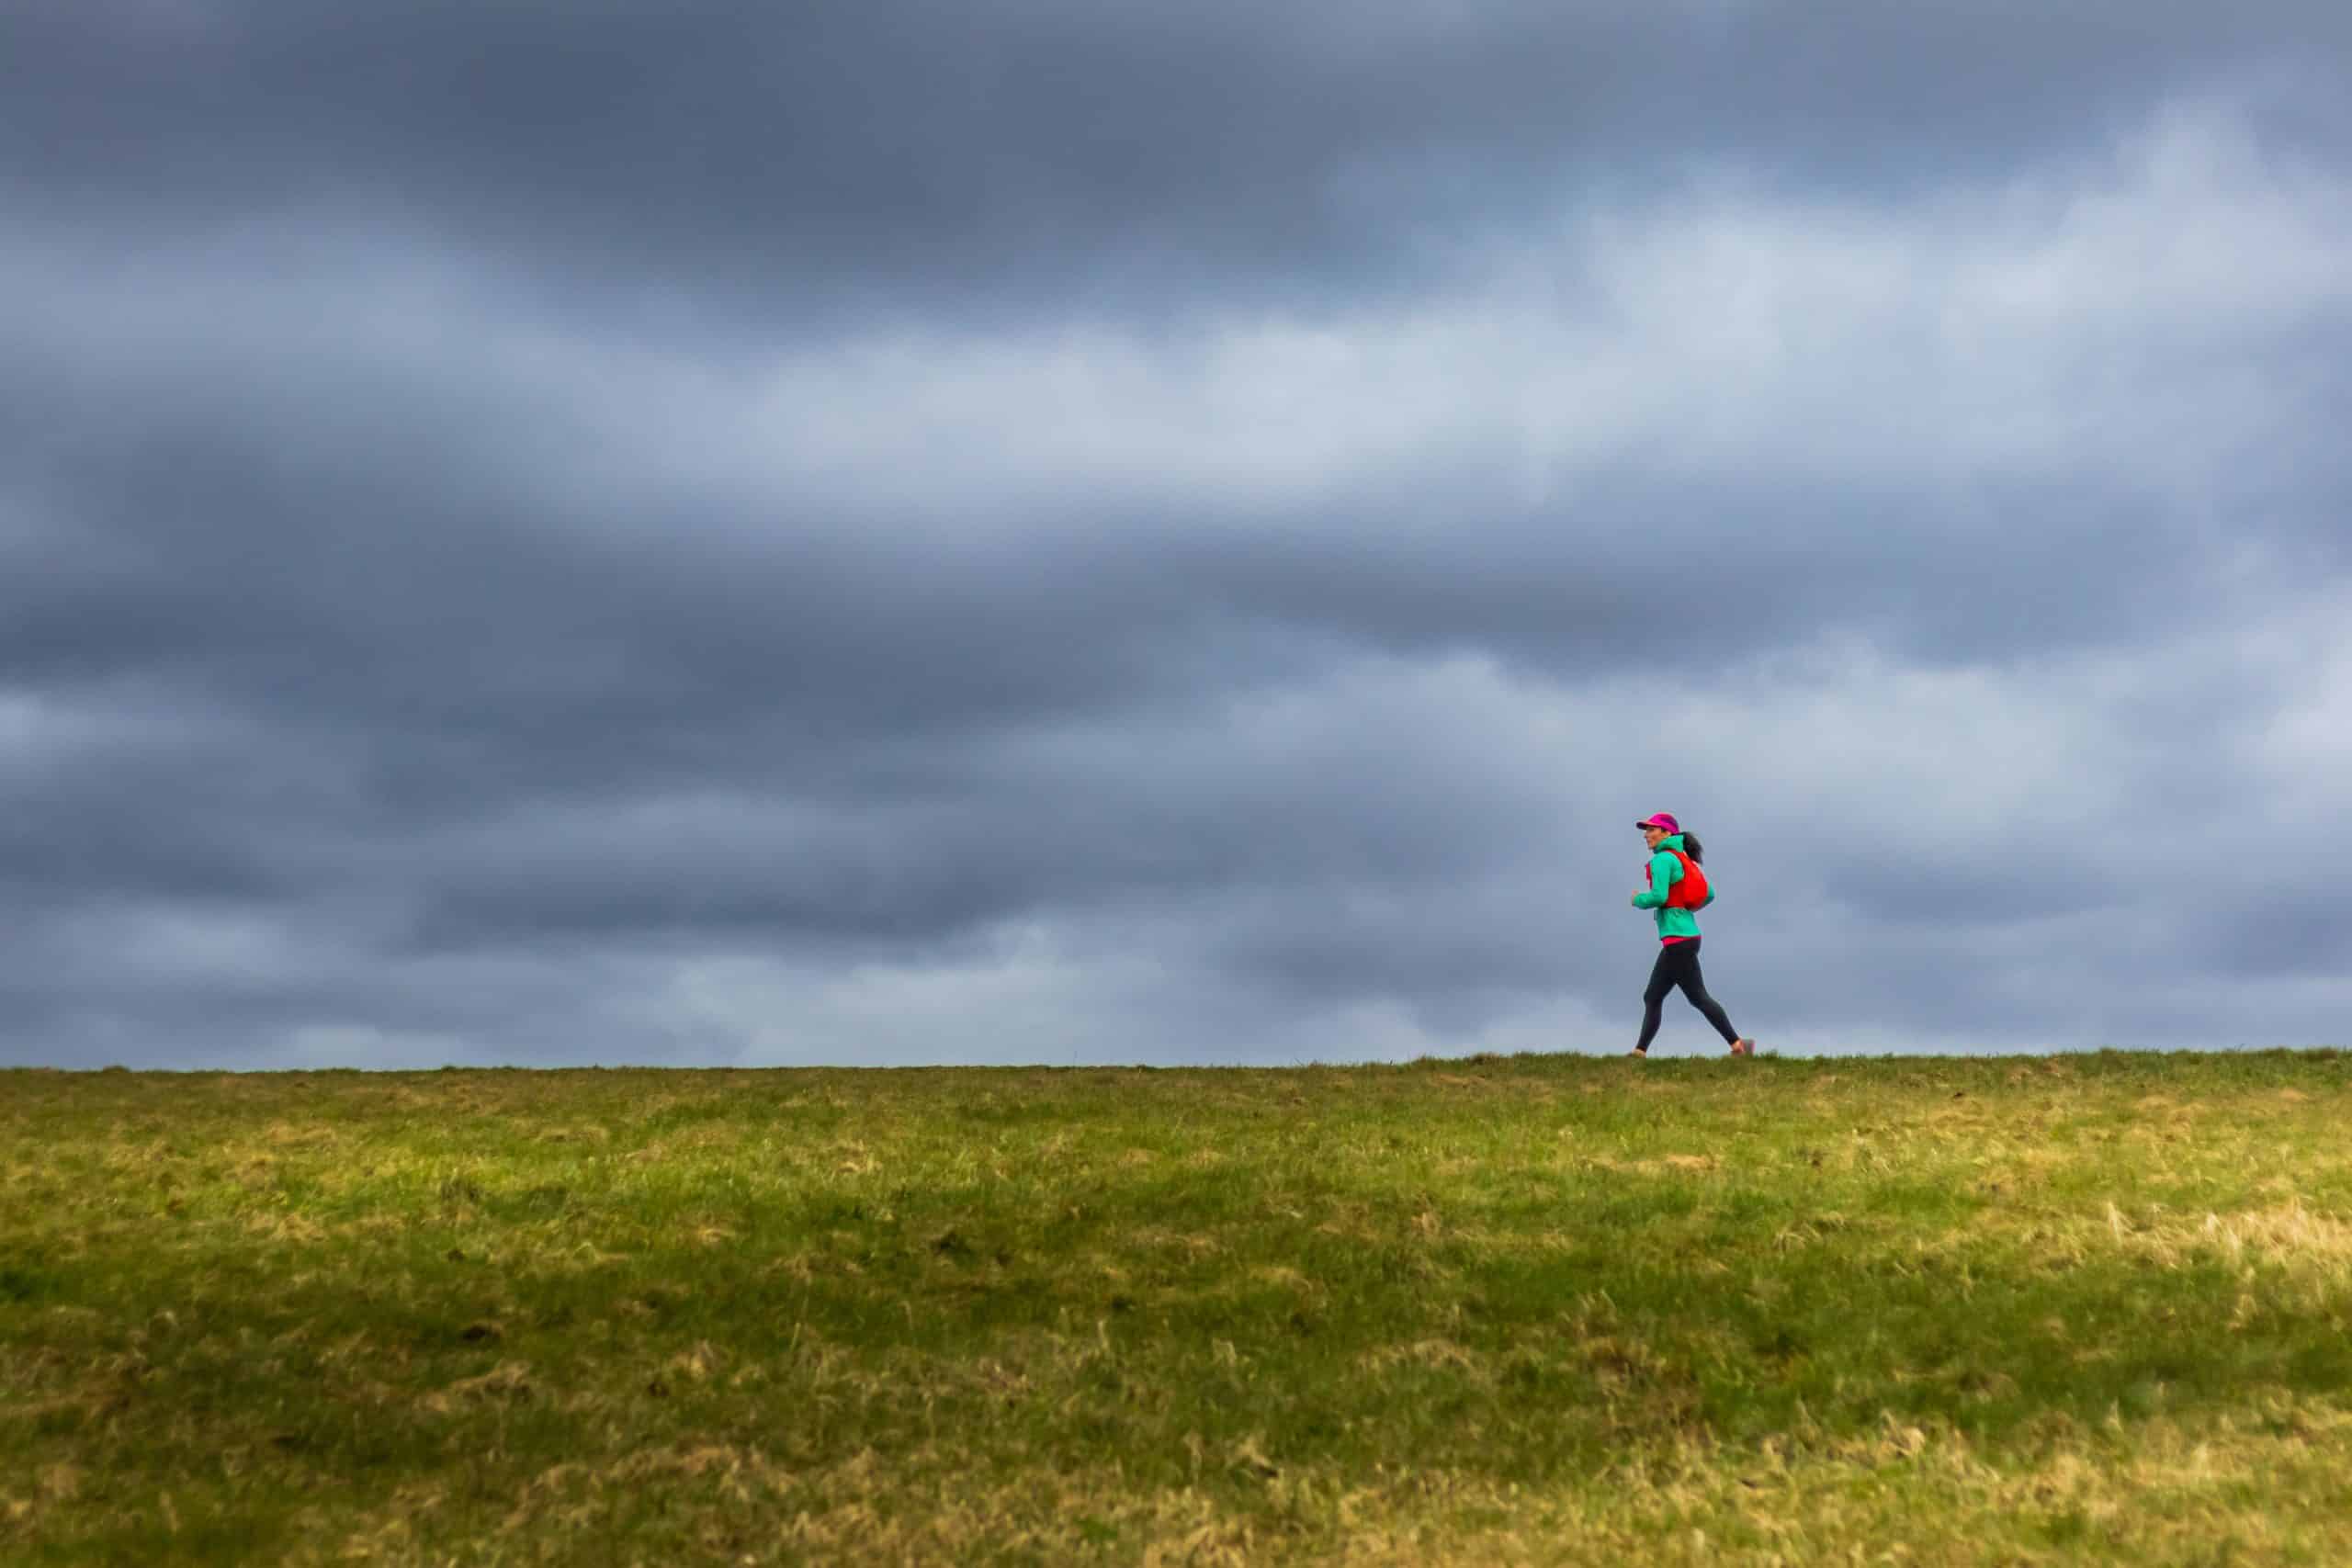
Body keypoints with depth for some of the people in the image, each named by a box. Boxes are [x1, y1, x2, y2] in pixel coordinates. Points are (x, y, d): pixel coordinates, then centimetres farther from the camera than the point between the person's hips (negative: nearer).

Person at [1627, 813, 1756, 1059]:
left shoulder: (1662, 859, -10)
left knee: (1698, 997, -8)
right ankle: (1640, 1052, 7)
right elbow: (1709, 893, 19)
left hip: (1678, 939, -10)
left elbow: (1658, 896, -21)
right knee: (1652, 998, 9)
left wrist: (1638, 900, -2)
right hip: (1687, 935, 10)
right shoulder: (1682, 860, 17)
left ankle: (1738, 1044, -7)